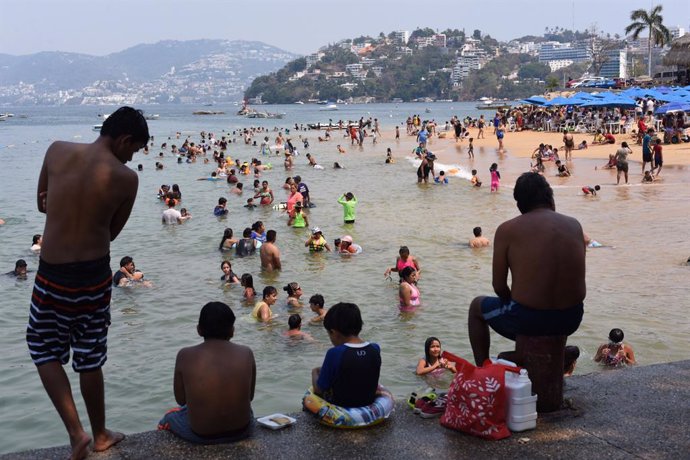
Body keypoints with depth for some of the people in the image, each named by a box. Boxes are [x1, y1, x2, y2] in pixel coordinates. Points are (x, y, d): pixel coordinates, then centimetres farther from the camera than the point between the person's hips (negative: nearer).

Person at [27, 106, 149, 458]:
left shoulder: (57, 151, -4)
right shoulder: (127, 178, -8)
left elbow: (42, 203, 9)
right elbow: (112, 232, 3)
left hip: (51, 274, 0)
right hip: (94, 276, 0)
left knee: (45, 350, 19)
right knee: (90, 359, 16)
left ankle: (76, 431, 9)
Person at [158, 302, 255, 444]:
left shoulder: (185, 356, -12)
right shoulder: (246, 353, -9)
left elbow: (180, 400, -2)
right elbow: (250, 396, 3)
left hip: (200, 436, -1)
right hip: (242, 431, 1)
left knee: (169, 416, 33)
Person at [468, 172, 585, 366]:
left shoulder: (507, 230, -8)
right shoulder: (574, 226, 3)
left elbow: (499, 286, -6)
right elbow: (573, 279, 12)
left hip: (529, 320, -4)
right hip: (571, 321, 4)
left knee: (477, 307, 26)